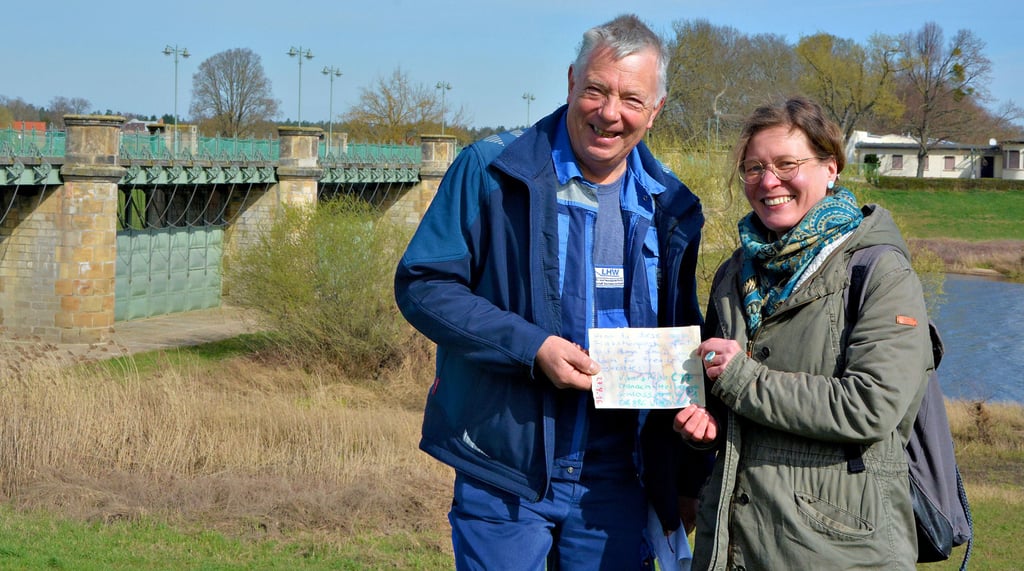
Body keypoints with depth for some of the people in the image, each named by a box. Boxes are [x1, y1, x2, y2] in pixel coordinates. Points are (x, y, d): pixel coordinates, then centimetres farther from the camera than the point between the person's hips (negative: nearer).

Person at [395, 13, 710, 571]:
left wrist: (691, 474, 13)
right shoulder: (491, 170, -5)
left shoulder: (671, 210, 9)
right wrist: (532, 348, -19)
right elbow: (422, 284, -8)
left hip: (615, 482, 4)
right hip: (504, 471, -4)